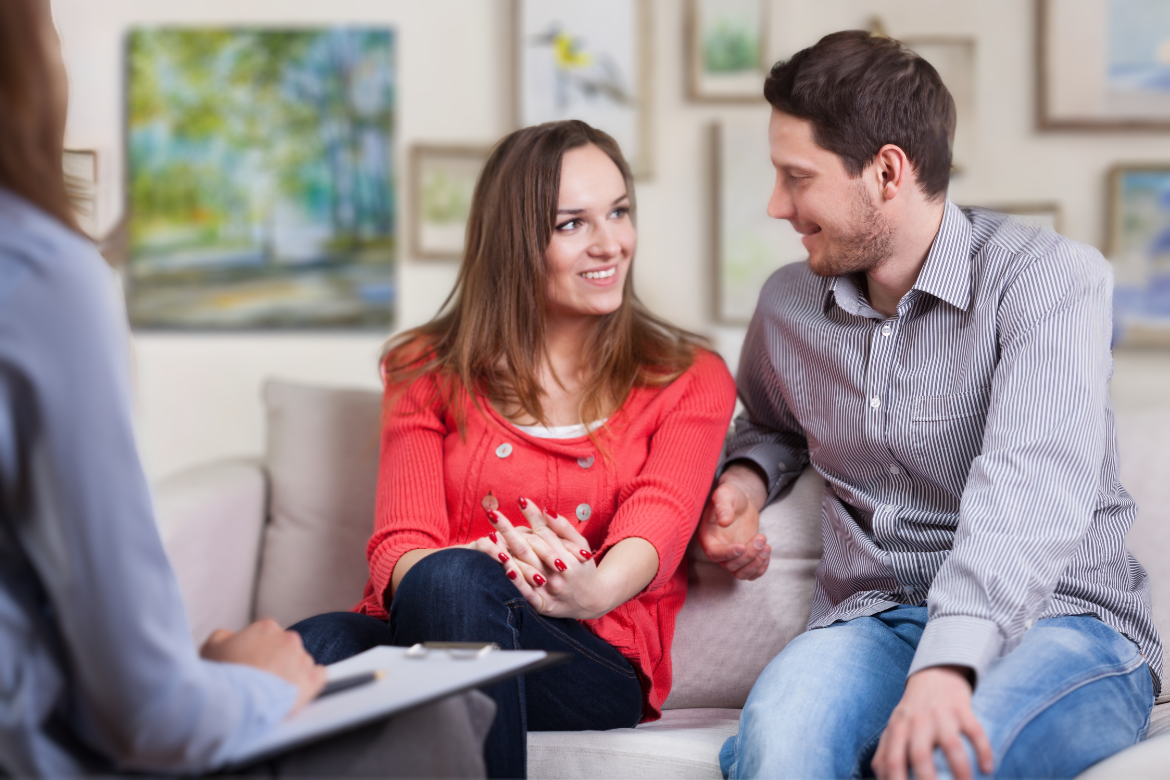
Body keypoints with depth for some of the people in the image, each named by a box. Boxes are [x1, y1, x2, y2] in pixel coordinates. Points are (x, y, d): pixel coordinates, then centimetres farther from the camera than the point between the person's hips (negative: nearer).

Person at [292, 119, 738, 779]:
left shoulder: (691, 382, 14)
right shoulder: (430, 371, 17)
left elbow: (660, 516, -7)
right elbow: (400, 543, 3)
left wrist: (597, 589, -33)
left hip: (594, 666, -1)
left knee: (454, 579, -36)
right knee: (312, 647, -36)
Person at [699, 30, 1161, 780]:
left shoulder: (1049, 276, -7)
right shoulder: (788, 303, 13)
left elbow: (1027, 489, -23)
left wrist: (948, 663, -38)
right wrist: (747, 476, 12)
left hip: (1060, 616, -3)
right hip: (871, 623, 3)